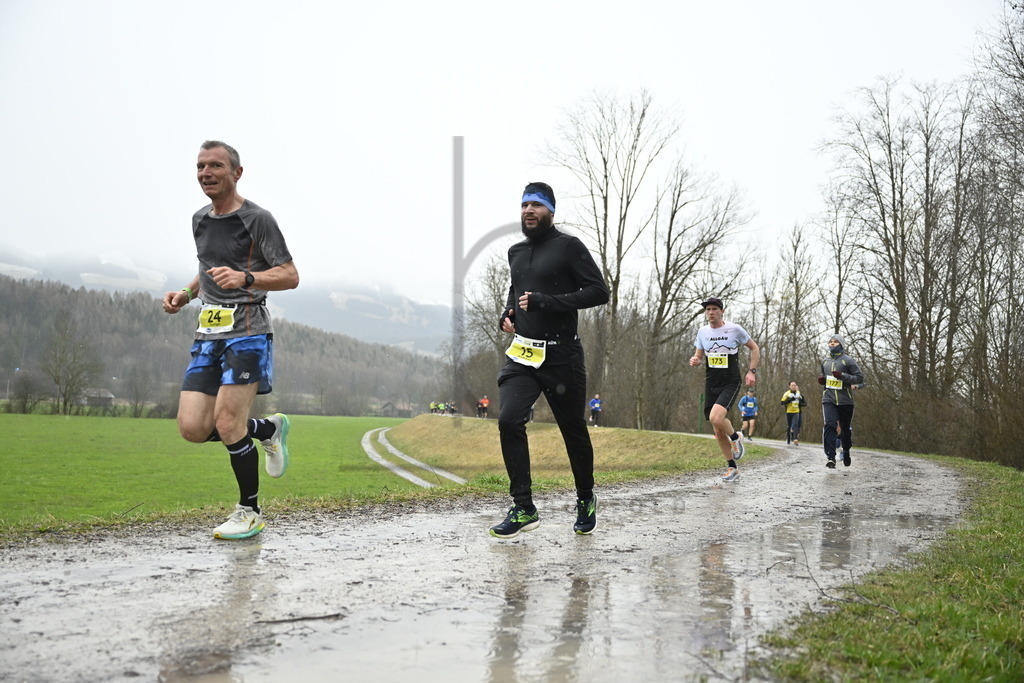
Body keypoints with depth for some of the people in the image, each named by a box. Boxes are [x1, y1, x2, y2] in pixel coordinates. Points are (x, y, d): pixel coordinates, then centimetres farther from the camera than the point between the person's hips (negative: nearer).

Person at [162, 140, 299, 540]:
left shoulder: (257, 219, -6)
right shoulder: (200, 220, 16)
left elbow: (290, 276, -9)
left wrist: (245, 278, -25)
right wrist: (186, 294, 13)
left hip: (247, 331, -7)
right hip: (207, 334, 7)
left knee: (227, 425, -12)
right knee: (192, 429, -2)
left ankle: (250, 512, 7)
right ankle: (268, 430, 23)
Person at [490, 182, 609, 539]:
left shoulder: (568, 246, -6)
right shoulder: (516, 252, 14)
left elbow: (598, 291, -13)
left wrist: (545, 302, -19)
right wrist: (506, 314, 10)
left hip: (561, 356, -5)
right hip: (522, 353, 5)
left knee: (574, 429, 8)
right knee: (509, 420, -16)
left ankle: (586, 500, 32)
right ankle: (524, 508, -8)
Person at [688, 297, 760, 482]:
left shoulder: (734, 329, -5)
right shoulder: (703, 331, 6)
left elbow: (754, 348, 6)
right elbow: (699, 356, 16)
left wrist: (752, 371, -4)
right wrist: (695, 361, -8)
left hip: (730, 384, -5)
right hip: (711, 385, 5)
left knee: (716, 418, -28)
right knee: (718, 431, 5)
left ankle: (735, 437, 3)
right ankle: (732, 468, 19)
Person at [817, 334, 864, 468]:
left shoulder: (847, 360, -2)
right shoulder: (825, 362, 14)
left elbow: (860, 377, -6)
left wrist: (842, 375, -19)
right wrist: (821, 380, 5)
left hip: (845, 401, -2)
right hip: (828, 399, 2)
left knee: (845, 428, 10)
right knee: (829, 425, -16)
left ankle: (846, 451, 37)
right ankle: (830, 457, -22)